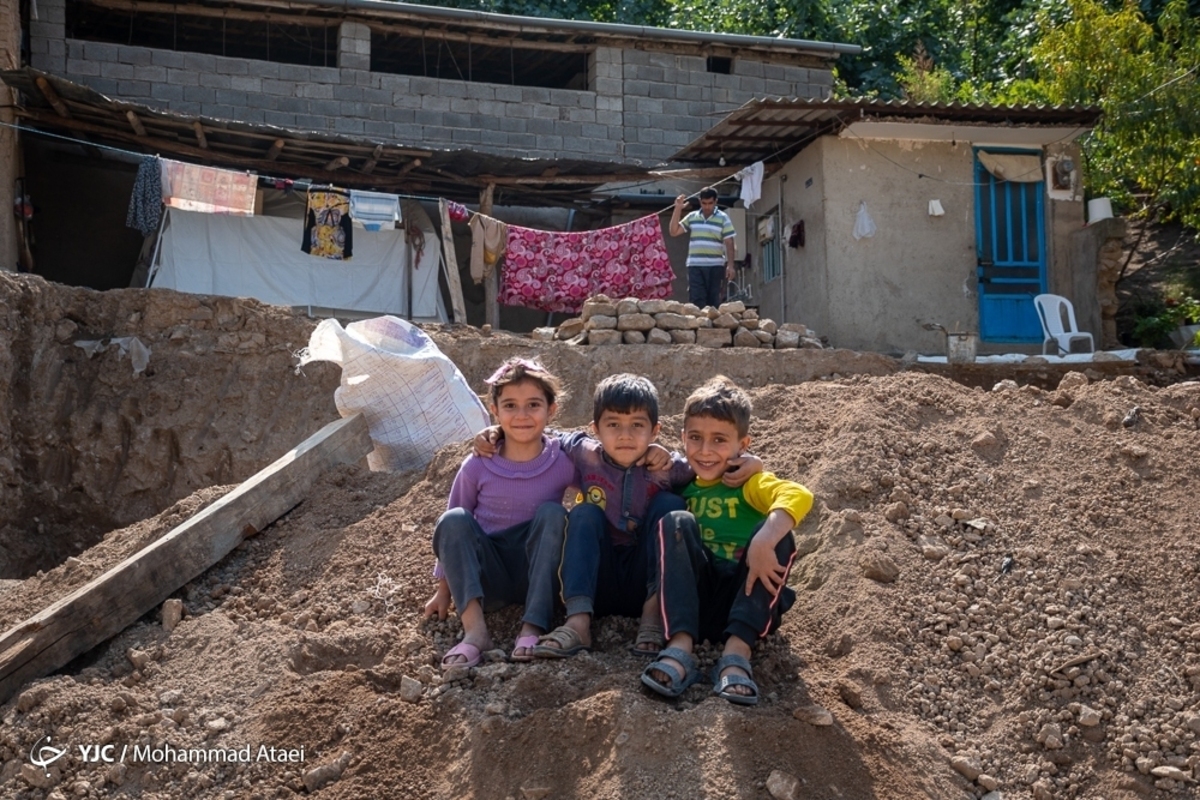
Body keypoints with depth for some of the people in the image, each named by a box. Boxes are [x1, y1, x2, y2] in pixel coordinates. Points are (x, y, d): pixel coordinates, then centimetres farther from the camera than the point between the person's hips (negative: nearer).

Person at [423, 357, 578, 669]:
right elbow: (452, 531, 6)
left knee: (552, 513, -25)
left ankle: (532, 626, -31)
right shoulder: (477, 467, -6)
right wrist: (444, 588, 9)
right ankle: (474, 628, -38)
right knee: (453, 520, -23)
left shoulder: (563, 462, -8)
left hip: (537, 576, -1)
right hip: (487, 580, 1)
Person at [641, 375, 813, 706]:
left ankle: (737, 650, -33)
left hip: (746, 597, -2)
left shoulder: (749, 482, -1)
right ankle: (680, 648, -33)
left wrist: (764, 543, -38)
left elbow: (799, 496, -23)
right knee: (677, 522, -20)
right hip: (692, 598, 2)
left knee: (774, 533, -24)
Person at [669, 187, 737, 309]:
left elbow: (729, 243, -1)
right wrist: (678, 209, 2)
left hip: (716, 266, -2)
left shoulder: (723, 218, 2)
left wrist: (730, 265, -12)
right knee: (696, 300, -6)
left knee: (714, 302, 0)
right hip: (695, 266, 2)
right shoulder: (692, 217, 10)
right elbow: (674, 232, 8)